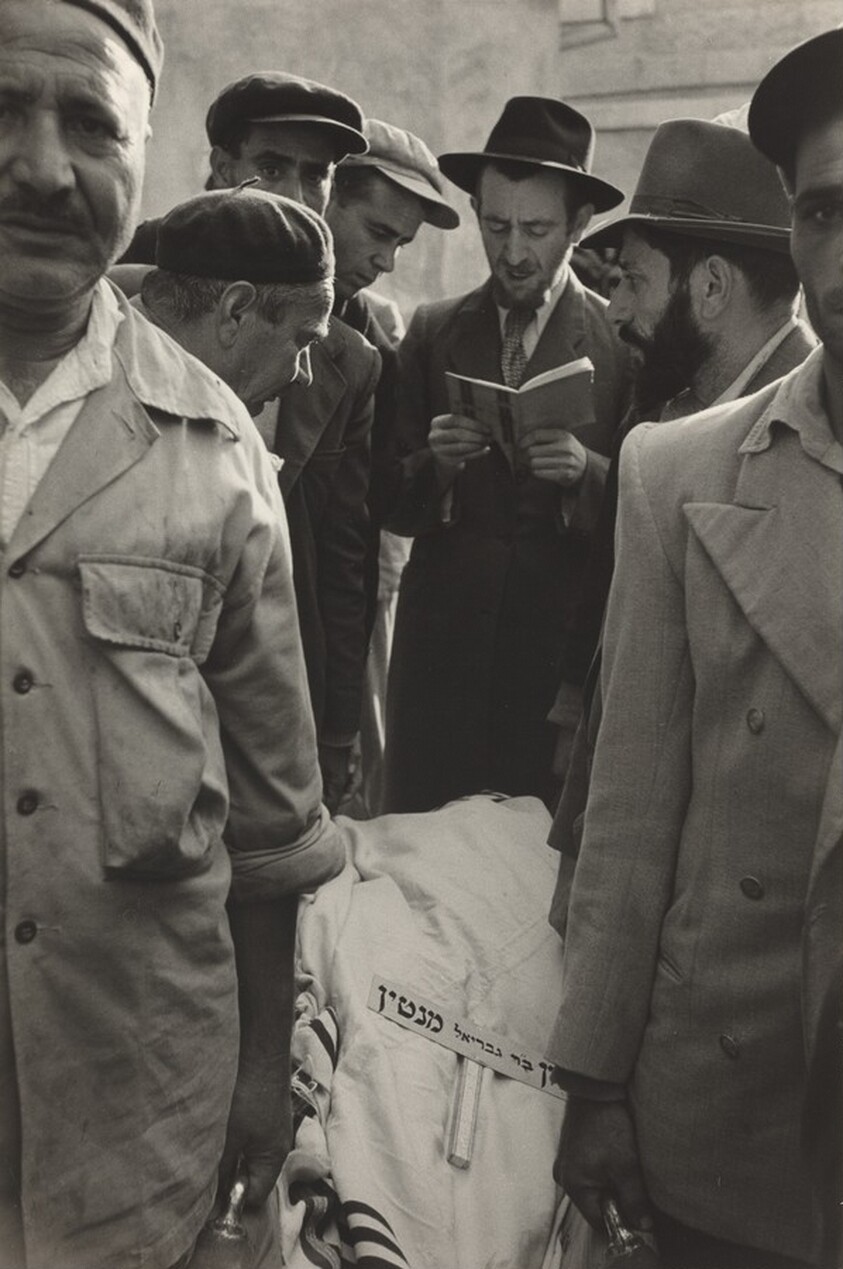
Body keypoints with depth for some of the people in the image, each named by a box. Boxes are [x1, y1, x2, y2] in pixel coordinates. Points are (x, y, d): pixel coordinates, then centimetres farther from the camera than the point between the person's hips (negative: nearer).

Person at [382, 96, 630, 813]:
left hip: (569, 652, -2)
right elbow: (392, 510, 6)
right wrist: (434, 464, -13)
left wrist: (587, 472, -19)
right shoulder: (432, 334, 8)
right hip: (442, 646, 2)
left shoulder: (629, 342, 0)